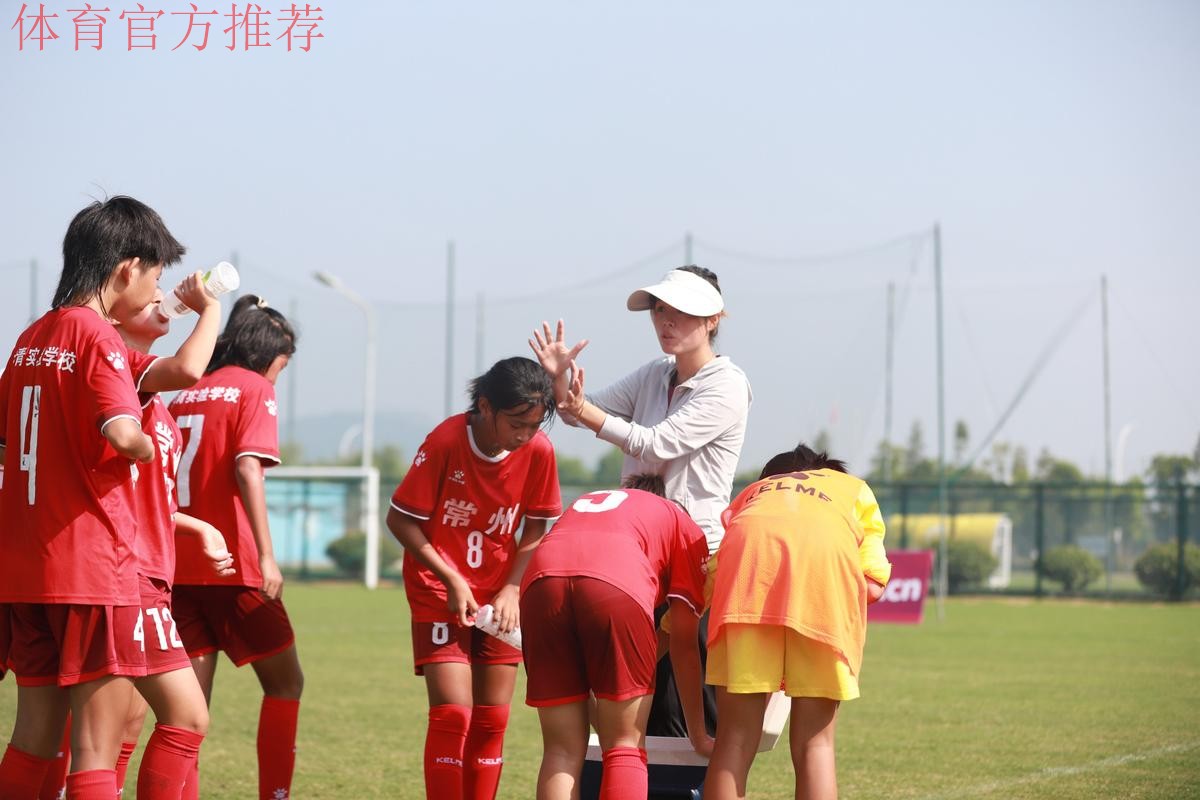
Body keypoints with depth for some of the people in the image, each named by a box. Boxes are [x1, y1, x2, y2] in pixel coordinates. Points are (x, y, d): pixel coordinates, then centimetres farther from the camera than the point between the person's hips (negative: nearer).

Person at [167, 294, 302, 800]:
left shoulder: (185, 396, 16)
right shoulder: (256, 389, -2)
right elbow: (247, 470, -16)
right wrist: (266, 556, -20)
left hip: (176, 565, 6)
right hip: (231, 566, -6)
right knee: (285, 683, 10)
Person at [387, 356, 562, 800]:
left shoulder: (539, 451, -11)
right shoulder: (445, 442, -20)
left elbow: (535, 529, 2)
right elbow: (399, 519, -12)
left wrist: (513, 589, -11)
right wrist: (452, 580, -15)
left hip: (500, 594, 4)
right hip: (440, 592, -4)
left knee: (492, 720, 4)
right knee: (453, 713, -13)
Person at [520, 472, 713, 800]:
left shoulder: (584, 503, 42)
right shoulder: (684, 527, 31)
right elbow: (684, 643, 27)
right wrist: (699, 737, 35)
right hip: (619, 588, -4)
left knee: (562, 751, 10)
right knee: (625, 748, 6)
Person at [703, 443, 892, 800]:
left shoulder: (751, 494, 41)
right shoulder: (854, 487, 38)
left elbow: (706, 584, 26)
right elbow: (873, 584, 18)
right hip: (829, 557, -1)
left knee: (736, 740, 2)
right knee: (815, 742, 6)